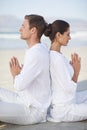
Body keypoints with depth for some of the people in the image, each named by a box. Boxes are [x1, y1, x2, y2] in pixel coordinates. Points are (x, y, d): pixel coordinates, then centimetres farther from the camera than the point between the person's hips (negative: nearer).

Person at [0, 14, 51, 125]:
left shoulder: (36, 54, -25)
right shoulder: (40, 49, 7)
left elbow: (19, 86, -26)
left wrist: (15, 74, -4)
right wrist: (19, 73, 2)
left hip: (32, 111, -10)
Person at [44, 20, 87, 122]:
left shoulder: (52, 54, 5)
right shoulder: (57, 58, -24)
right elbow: (70, 88, -22)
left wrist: (73, 68, -1)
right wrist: (77, 70, -9)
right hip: (63, 110, -9)